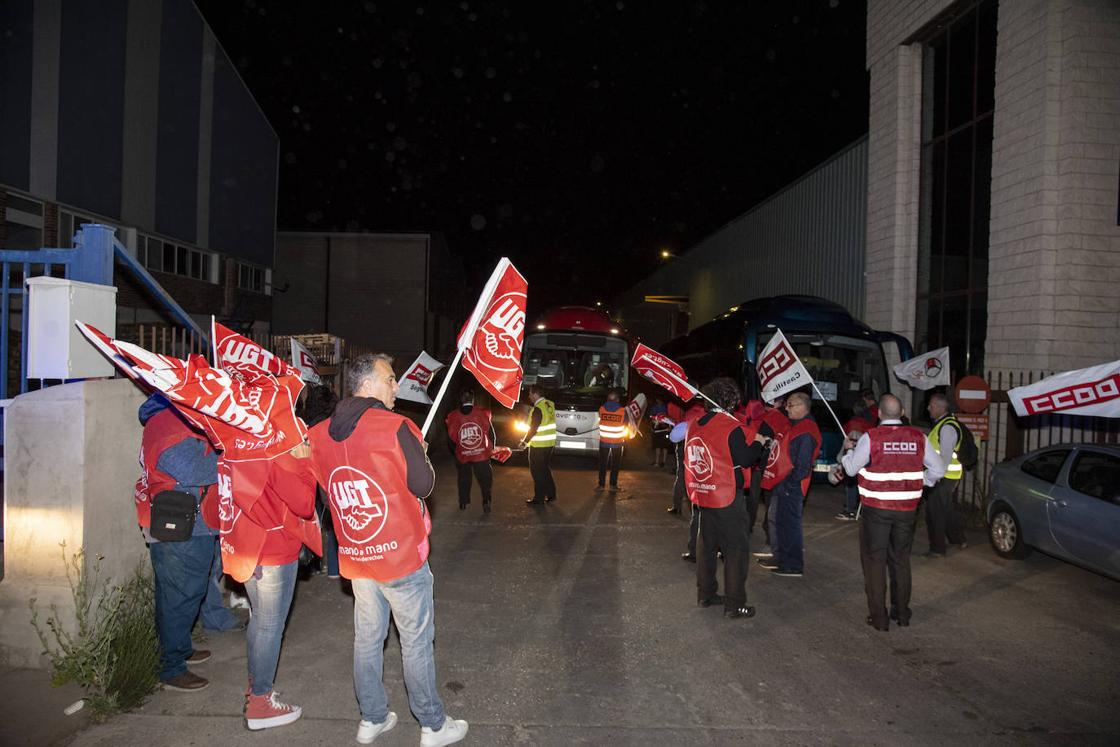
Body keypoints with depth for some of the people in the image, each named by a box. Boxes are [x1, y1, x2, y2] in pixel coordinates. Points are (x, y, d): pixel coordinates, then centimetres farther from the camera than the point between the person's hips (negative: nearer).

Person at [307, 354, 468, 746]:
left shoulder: (320, 434, 1)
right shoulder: (395, 427, -17)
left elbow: (327, 486, 9)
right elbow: (423, 485, -13)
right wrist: (421, 457, 5)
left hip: (355, 555, 6)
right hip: (401, 554, -6)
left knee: (367, 638, 17)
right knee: (416, 642, 6)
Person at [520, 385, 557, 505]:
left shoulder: (538, 409, -20)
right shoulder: (550, 405, 4)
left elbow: (533, 429, -19)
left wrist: (524, 442, -8)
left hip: (539, 445, -8)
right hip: (550, 443, 8)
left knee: (537, 472, 2)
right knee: (545, 469, 19)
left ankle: (539, 498, 7)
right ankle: (551, 494, 25)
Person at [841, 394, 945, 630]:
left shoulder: (870, 438, -13)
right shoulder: (918, 437, -2)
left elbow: (852, 469, -5)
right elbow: (938, 469, 4)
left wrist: (849, 449, 13)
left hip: (876, 509, -3)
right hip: (907, 510, 4)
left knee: (875, 561, 6)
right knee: (901, 560, 17)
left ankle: (879, 617, 9)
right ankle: (902, 613, 26)